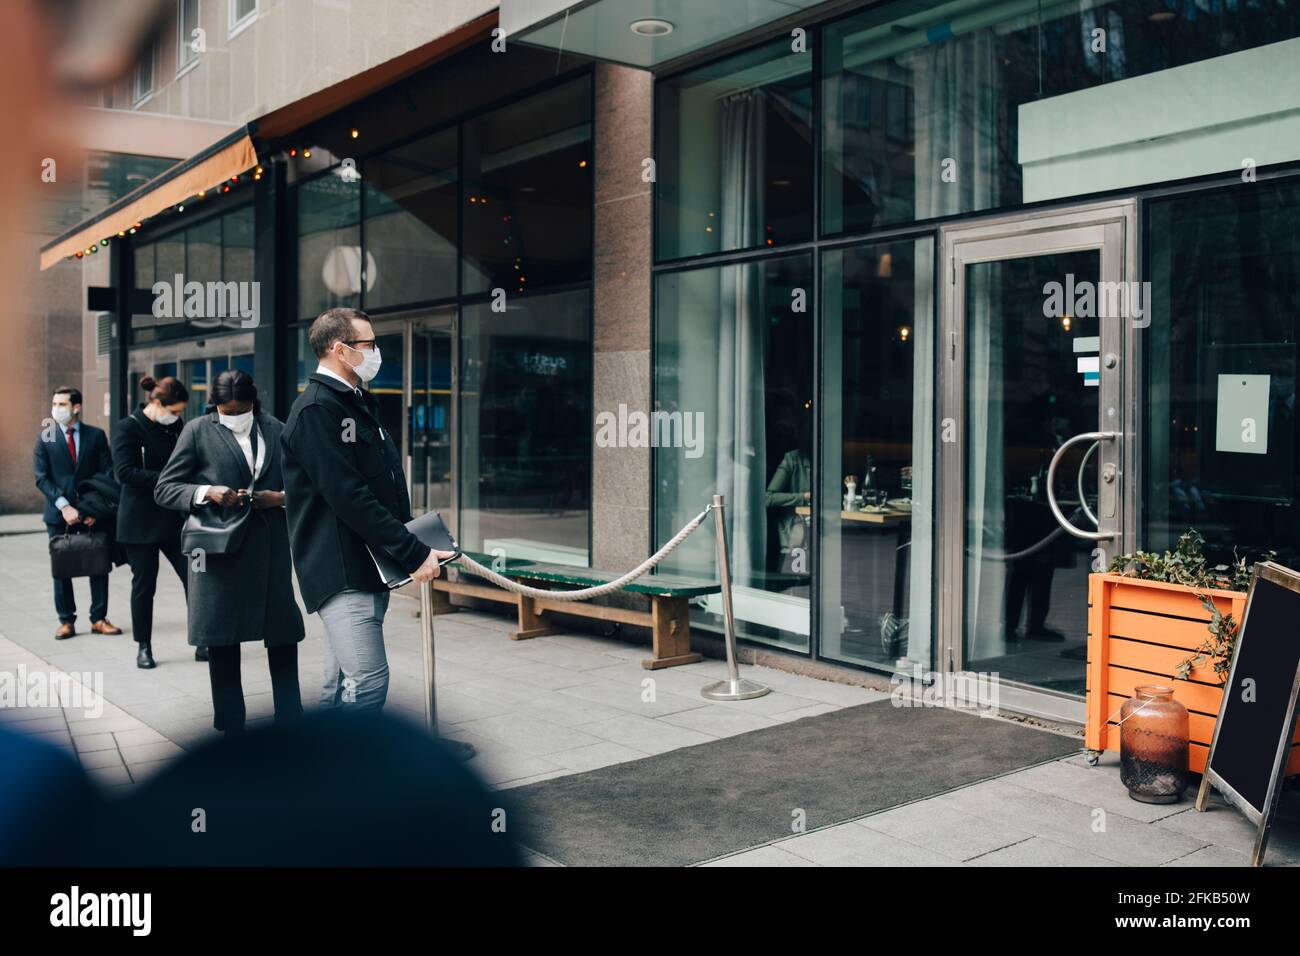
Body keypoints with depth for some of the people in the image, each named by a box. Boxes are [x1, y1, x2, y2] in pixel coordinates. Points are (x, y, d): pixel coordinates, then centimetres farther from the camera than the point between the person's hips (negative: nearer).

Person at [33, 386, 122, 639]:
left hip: (92, 513, 0)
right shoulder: (46, 437, 3)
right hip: (59, 514, 0)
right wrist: (64, 506, -14)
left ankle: (99, 619, 10)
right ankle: (66, 621, 13)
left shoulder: (96, 435, 3)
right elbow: (42, 478, -2)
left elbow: (106, 473, 1)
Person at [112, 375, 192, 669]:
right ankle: (143, 647, 18)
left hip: (173, 517, 5)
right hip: (140, 521, -4)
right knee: (144, 584, 5)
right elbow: (124, 472, -18)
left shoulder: (175, 426, 8)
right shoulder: (128, 428, -8)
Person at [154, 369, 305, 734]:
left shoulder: (276, 430, 7)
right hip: (220, 551, -2)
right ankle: (230, 725, 19)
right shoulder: (198, 432, 0)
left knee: (284, 634, 6)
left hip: (271, 550, 2)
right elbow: (164, 488, 0)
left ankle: (290, 718, 21)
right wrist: (206, 492, -17)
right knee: (222, 642, 7)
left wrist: (280, 497, -9)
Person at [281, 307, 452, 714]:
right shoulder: (316, 408, -13)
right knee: (368, 682, -14)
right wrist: (414, 553, -19)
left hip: (372, 569, 10)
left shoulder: (359, 404, 18)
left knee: (341, 687, 14)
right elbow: (348, 497, -20)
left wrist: (417, 548, 7)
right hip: (341, 571, -10)